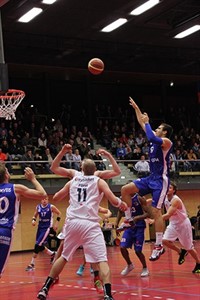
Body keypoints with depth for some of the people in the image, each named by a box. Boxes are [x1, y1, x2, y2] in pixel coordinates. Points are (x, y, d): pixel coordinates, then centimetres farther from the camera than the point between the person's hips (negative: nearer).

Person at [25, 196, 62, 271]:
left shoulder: (51, 207, -9)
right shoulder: (38, 207, 2)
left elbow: (59, 214, 2)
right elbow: (35, 216, 15)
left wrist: (56, 223, -6)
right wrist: (33, 220, -7)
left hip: (47, 228, -6)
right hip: (40, 227, 6)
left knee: (38, 245, -15)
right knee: (40, 245, 11)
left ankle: (32, 264, -9)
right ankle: (52, 254, 37)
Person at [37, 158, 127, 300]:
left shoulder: (72, 181, 19)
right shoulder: (99, 182, 8)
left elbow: (56, 198, 28)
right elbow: (114, 201, -2)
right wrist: (121, 204, 19)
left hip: (72, 222, 4)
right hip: (89, 223, -4)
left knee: (64, 257, 22)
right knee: (102, 259, -5)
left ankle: (45, 289, 25)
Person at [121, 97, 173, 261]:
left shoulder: (166, 142, -10)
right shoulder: (155, 139, 15)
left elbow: (152, 138, -32)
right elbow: (143, 124, 23)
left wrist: (147, 123, -19)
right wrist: (136, 108, 24)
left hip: (161, 180, -9)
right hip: (151, 178, 9)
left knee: (155, 211, -13)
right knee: (125, 190, 2)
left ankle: (159, 246, -8)